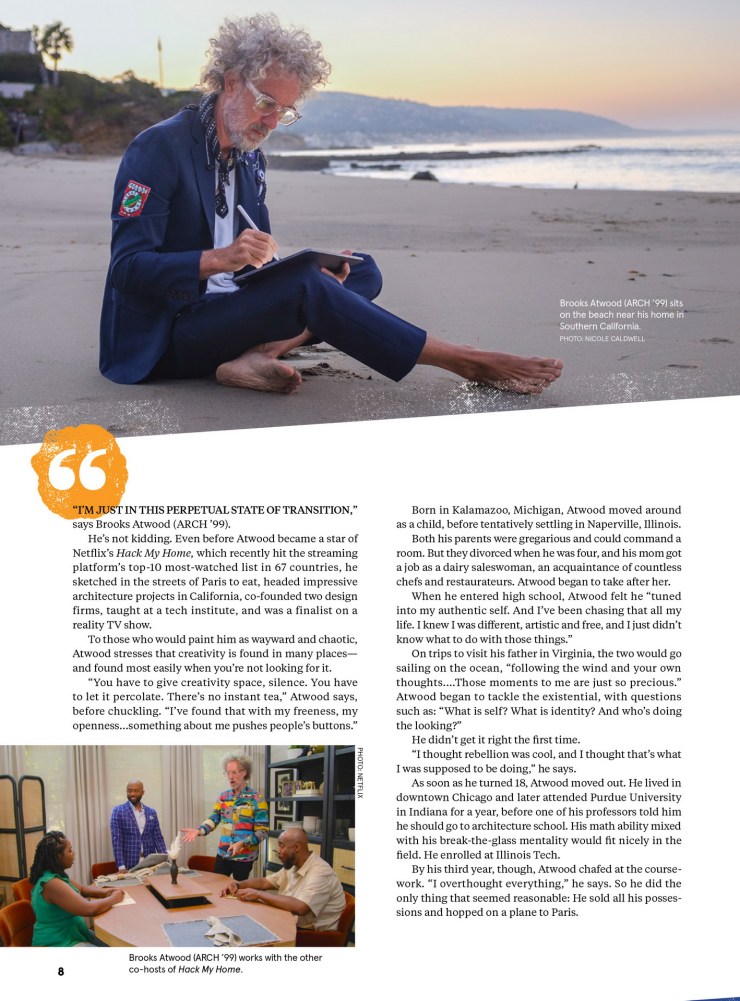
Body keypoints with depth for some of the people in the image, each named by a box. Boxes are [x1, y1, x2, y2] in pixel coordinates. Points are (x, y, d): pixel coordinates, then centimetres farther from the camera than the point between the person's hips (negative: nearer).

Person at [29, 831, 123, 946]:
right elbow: (89, 909, -28)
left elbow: (81, 890, 20)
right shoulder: (52, 883, -26)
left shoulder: (57, 875, 5)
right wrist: (114, 898, -11)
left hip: (72, 934, 10)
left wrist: (103, 892, 2)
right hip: (59, 945, -10)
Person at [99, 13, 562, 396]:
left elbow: (261, 264, 15)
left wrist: (309, 269, -8)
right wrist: (220, 259, -33)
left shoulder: (250, 159, 13)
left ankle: (259, 354, -28)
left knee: (362, 271, -2)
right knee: (304, 286, -30)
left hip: (227, 310, 8)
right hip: (166, 337, -8)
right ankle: (465, 362, -24)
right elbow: (128, 267, -19)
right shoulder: (160, 147, -11)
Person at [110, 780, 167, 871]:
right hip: (129, 865, -3)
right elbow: (116, 840, -8)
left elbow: (158, 838, 10)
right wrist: (121, 866, -16)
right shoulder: (118, 811, -2)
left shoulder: (152, 812, 10)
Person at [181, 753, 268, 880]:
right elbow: (213, 819, 7)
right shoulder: (223, 797, 7)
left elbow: (262, 831, -13)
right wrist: (199, 831, -12)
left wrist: (242, 843, -25)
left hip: (244, 856, -5)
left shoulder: (256, 799, -10)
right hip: (223, 854, 5)